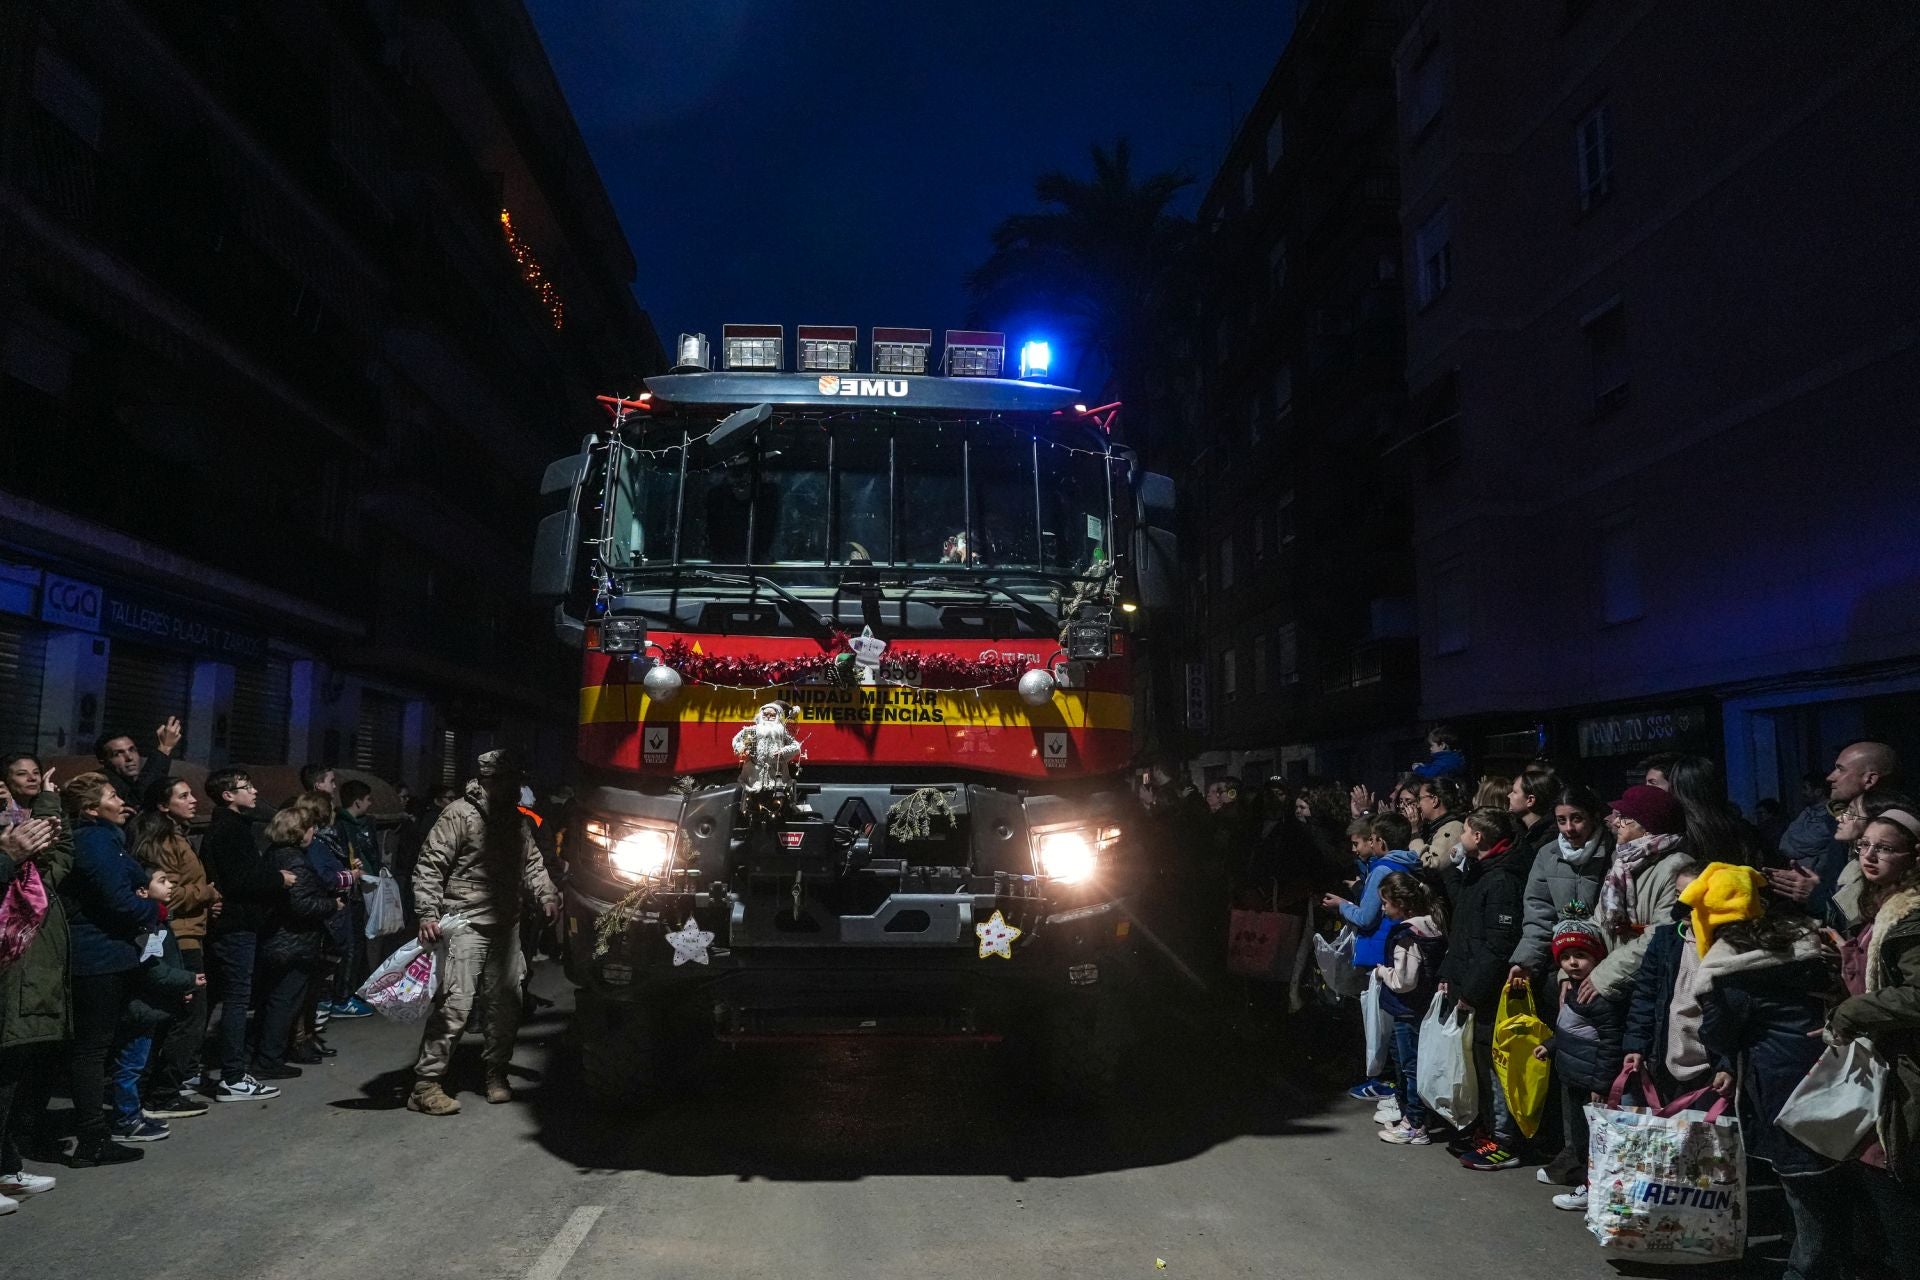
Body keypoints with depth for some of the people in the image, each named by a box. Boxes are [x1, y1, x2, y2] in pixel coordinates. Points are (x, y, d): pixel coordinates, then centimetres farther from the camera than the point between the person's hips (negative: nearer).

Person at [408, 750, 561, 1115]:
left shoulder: (516, 819, 13)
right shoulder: (460, 814, -9)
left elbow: (531, 862, 23)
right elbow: (429, 865, -11)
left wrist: (546, 894, 6)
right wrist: (428, 913, -20)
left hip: (506, 926, 7)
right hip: (466, 924, -7)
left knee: (507, 1002, 9)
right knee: (455, 1002, -12)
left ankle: (496, 1074, 24)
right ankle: (426, 1083, -5)